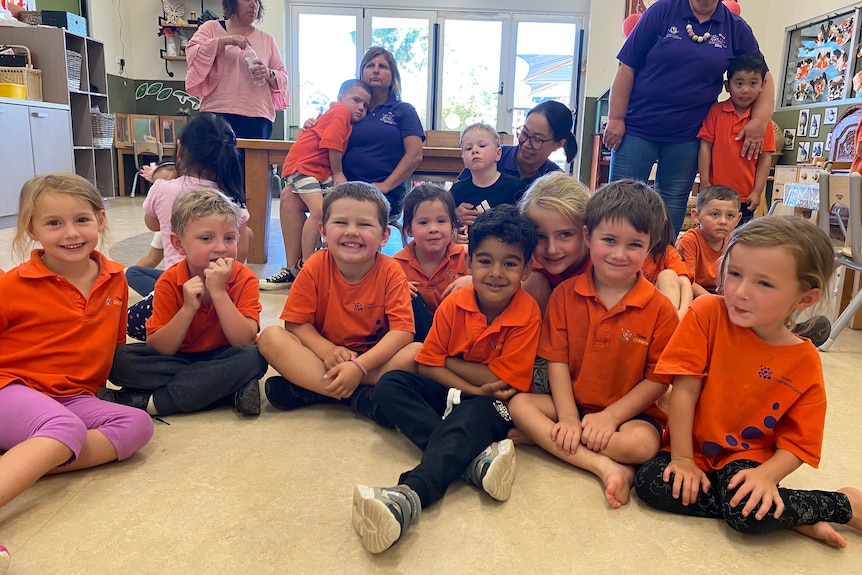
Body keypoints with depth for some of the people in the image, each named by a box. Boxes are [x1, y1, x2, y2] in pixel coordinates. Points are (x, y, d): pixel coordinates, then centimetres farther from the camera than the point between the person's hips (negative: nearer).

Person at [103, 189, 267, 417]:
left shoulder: (244, 279, -13)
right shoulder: (169, 283, -11)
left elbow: (245, 342, -24)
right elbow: (157, 350, -14)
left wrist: (218, 292, -30)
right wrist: (188, 308, -28)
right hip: (177, 360, 2)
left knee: (254, 357, -33)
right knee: (120, 359, -20)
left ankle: (147, 402, -28)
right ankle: (230, 388, -25)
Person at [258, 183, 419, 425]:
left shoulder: (391, 272, -13)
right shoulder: (315, 267, -9)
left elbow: (402, 331, -19)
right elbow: (296, 323, -7)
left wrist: (359, 366, -31)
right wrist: (326, 350, -25)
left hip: (373, 360, -1)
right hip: (326, 359, 1)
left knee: (417, 352, -29)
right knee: (271, 337, -22)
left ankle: (308, 390, -26)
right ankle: (361, 397, -28)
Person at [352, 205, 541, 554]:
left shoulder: (527, 313, -16)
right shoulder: (454, 305, -7)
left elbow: (502, 380, -16)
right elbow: (428, 365, -5)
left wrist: (450, 360, -9)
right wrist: (472, 389, -20)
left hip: (494, 406, -4)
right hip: (452, 395, 5)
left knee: (475, 412, -37)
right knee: (391, 385, -18)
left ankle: (410, 495, -53)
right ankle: (471, 458, -34)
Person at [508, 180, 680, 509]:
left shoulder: (659, 309, -9)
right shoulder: (565, 295, -3)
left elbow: (658, 379, -8)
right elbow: (557, 360, -5)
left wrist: (610, 416, -17)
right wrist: (568, 418, -15)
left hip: (628, 410, -2)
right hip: (573, 404, 3)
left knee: (642, 443, -32)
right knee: (519, 404, -20)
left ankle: (542, 439, -18)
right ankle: (607, 467, -25)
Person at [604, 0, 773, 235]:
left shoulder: (736, 28, 5)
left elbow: (764, 78, 11)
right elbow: (627, 67, -5)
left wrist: (759, 122, -5)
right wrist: (616, 119, -9)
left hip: (686, 136, 3)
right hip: (637, 127, -3)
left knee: (673, 205, 10)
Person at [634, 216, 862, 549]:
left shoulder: (804, 363, -11)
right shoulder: (707, 313, -14)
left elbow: (796, 442, -7)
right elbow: (685, 389, -15)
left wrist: (766, 475, -27)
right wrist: (681, 457, -15)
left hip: (747, 455, -2)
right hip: (696, 447, 2)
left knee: (749, 511, -32)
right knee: (649, 483, -25)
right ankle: (790, 516, -14)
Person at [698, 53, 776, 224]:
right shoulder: (716, 111, -2)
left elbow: (765, 158, 0)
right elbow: (705, 146, -2)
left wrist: (757, 191, -5)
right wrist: (704, 182, -6)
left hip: (745, 198, 1)